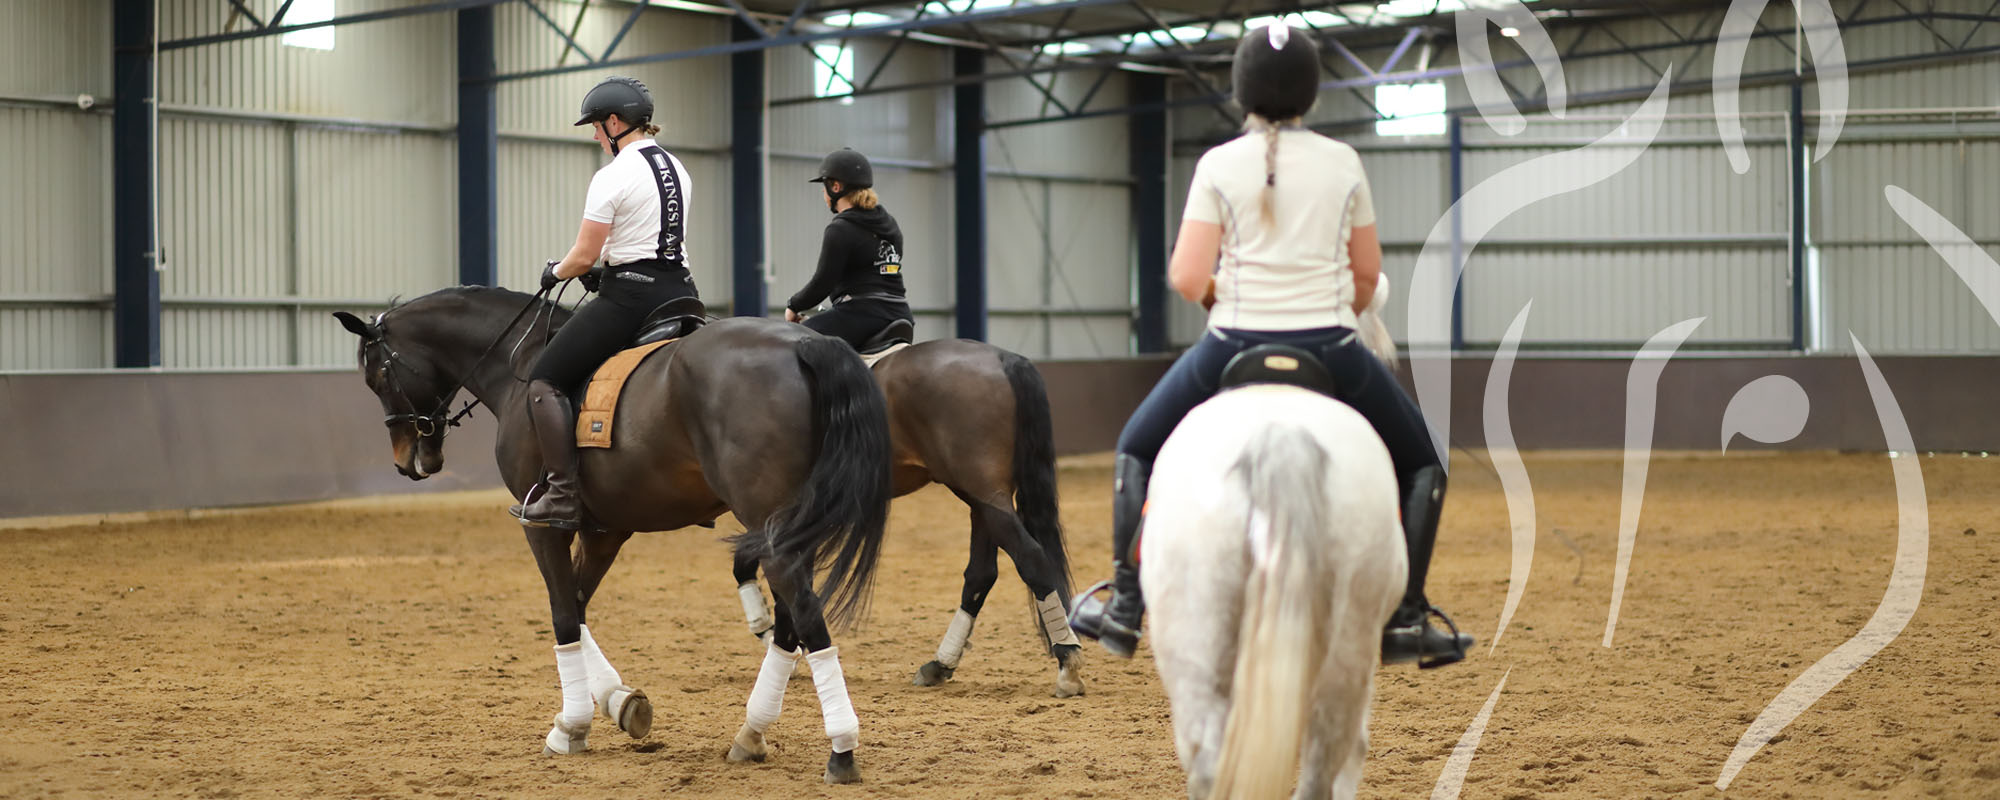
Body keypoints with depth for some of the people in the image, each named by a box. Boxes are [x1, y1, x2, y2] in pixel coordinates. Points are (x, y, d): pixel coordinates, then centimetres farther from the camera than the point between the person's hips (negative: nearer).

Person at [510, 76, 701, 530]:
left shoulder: (612, 177, -12)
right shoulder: (676, 169, 13)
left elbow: (584, 257, -10)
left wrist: (554, 273, 10)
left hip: (630, 296, -8)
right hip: (679, 290, 8)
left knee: (545, 380, -3)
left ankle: (563, 496, -11)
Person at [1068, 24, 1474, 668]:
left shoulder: (1219, 166, -4)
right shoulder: (1343, 163, 1)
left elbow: (1187, 280, -9)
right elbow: (1368, 274, 7)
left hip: (1234, 346, -1)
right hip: (1332, 350, 1)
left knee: (1137, 450, 23)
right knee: (1421, 461, 22)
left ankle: (1124, 609, 19)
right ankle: (1407, 620, 13)